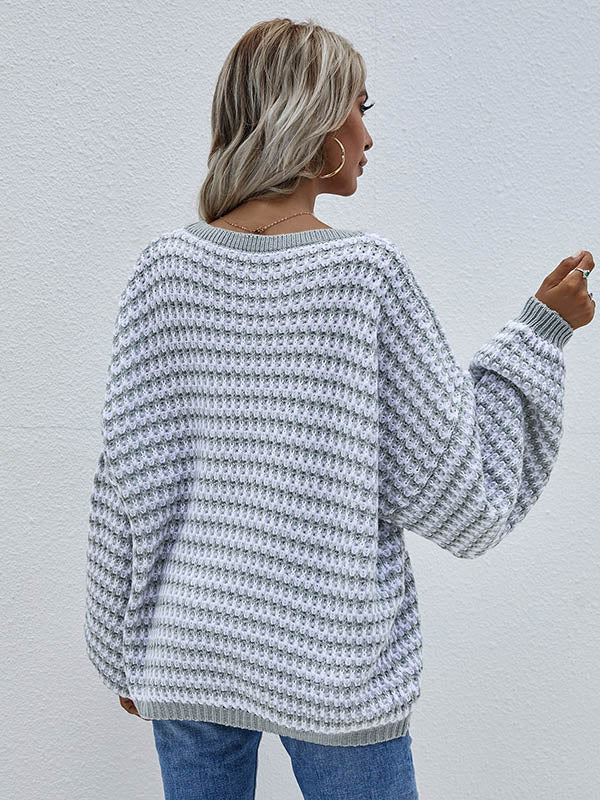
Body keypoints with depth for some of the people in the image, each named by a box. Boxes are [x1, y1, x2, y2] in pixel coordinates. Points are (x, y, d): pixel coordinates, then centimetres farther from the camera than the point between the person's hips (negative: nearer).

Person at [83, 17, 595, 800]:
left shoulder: (167, 267, -6)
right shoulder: (366, 272, -15)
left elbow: (128, 476, -3)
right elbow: (457, 495, -10)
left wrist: (124, 646, 10)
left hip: (187, 653, 3)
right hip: (333, 662, -2)